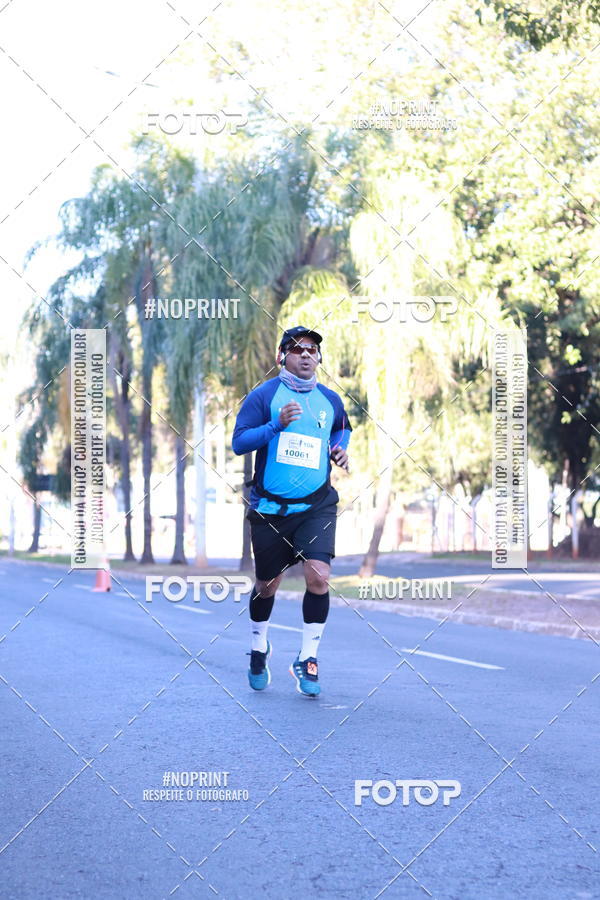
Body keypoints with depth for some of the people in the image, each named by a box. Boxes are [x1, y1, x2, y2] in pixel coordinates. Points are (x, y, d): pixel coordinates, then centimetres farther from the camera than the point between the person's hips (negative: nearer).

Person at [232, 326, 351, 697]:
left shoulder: (330, 400, 8)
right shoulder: (263, 395, -3)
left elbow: (343, 427, 29)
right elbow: (238, 442, -9)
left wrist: (340, 448, 8)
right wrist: (277, 424, -22)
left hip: (316, 505, 2)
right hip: (269, 507, -1)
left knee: (318, 575, -17)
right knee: (268, 584, 10)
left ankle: (307, 659, -2)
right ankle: (259, 649, 38)